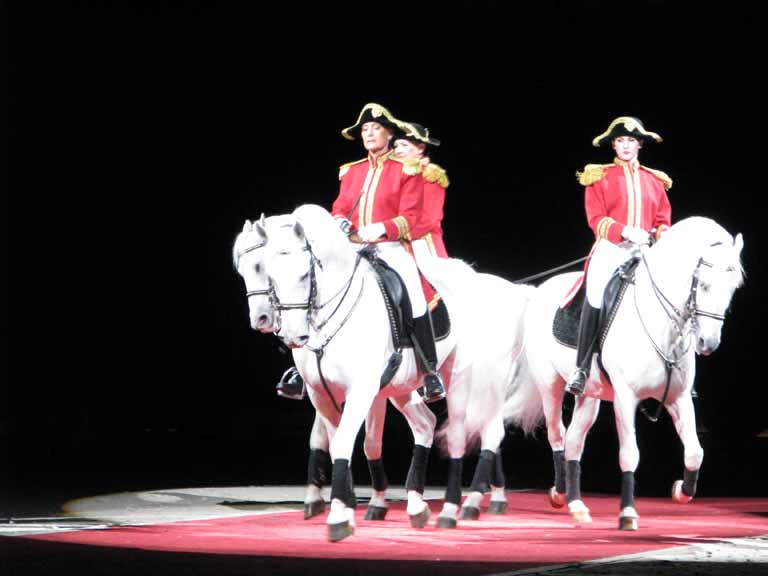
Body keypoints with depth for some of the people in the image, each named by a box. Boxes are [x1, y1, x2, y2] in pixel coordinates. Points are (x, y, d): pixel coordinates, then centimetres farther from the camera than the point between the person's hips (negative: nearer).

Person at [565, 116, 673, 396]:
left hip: (646, 251, 3)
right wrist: (624, 231, -17)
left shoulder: (655, 181, 19)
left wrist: (659, 239, -6)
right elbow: (596, 218, -1)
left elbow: (663, 221, 17)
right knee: (596, 298, -27)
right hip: (610, 249, -3)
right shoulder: (599, 178, 10)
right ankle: (581, 368, -23)